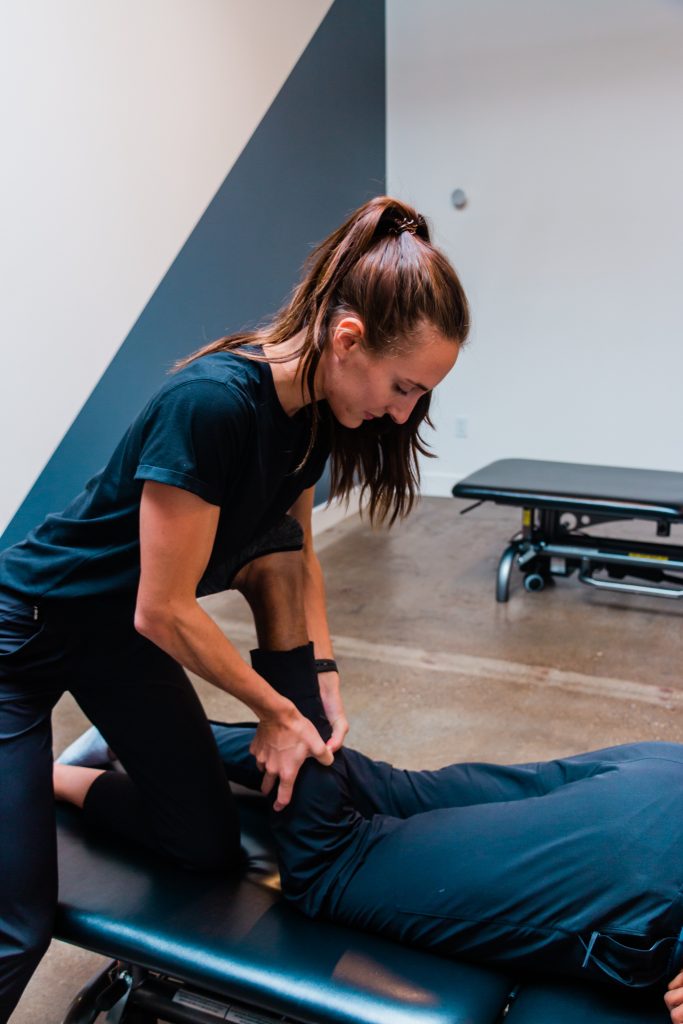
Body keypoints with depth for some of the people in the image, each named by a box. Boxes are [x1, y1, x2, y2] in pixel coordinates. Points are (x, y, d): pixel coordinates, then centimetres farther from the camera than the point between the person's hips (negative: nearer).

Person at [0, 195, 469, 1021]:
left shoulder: (311, 408, -7)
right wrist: (276, 710, -12)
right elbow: (164, 613, -26)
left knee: (210, 848, 10)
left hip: (119, 636, 8)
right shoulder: (214, 403, -33)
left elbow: (297, 555, 8)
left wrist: (323, 689, 0)